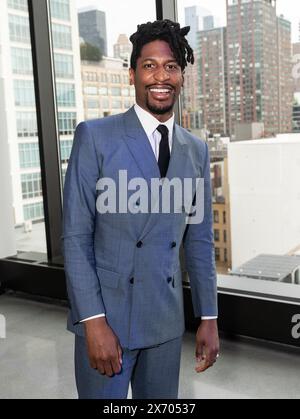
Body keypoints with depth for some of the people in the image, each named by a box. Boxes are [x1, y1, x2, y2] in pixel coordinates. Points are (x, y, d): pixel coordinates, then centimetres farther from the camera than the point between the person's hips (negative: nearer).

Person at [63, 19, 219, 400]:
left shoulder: (196, 150, 6)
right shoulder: (94, 136, -7)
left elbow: (199, 240, 9)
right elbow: (75, 236, -10)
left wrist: (208, 318, 8)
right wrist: (94, 321, -15)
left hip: (167, 321, 4)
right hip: (106, 316, -4)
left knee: (162, 399, 17)